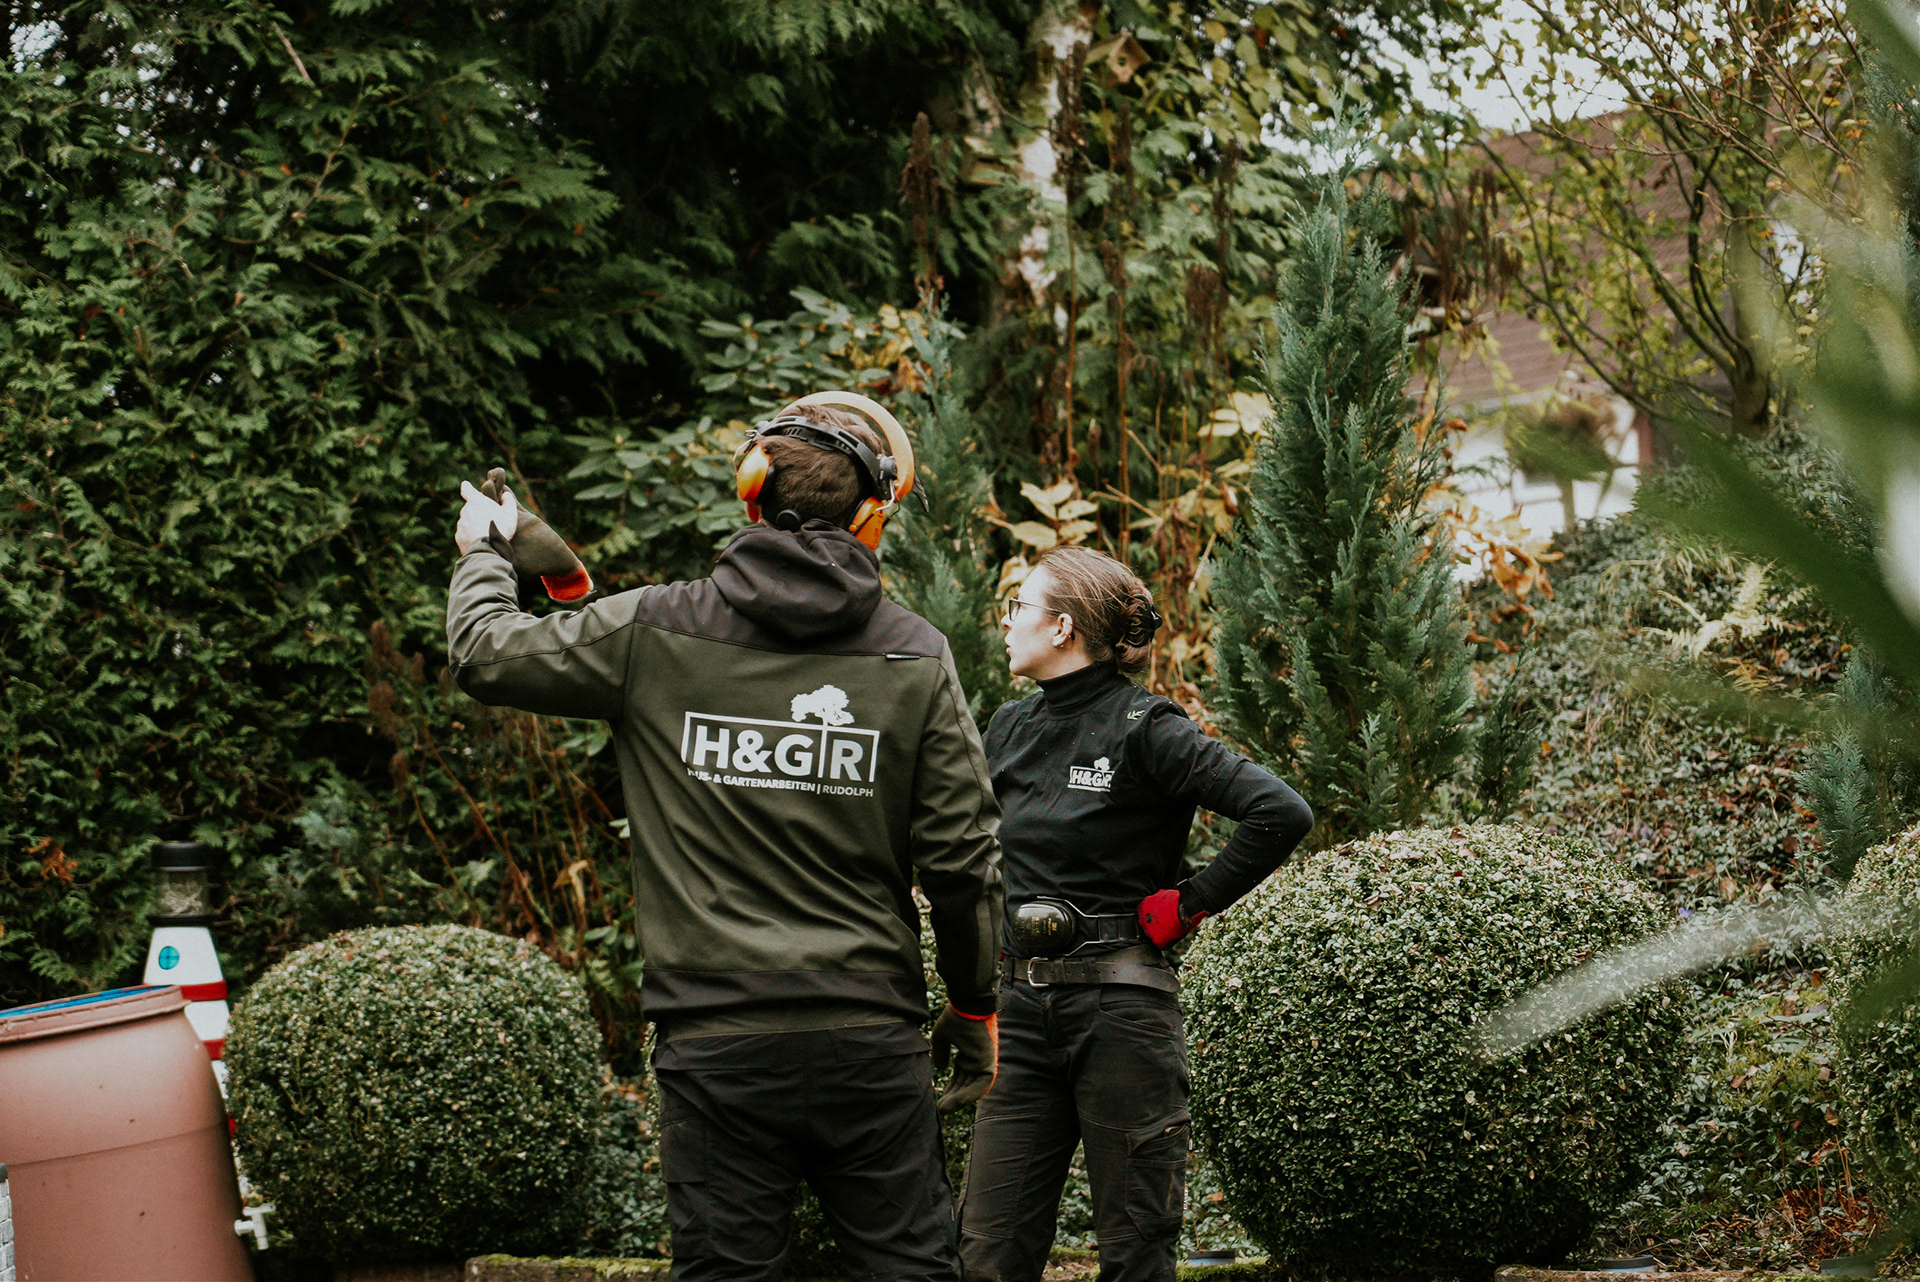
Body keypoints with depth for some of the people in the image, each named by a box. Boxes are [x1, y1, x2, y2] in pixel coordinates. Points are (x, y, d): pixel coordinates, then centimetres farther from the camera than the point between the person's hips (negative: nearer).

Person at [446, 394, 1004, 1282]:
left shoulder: (654, 633, -1)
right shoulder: (917, 658, 1)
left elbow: (486, 654, 10)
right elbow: (963, 865, 0)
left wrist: (485, 554, 31)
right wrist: (976, 1009, 13)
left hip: (718, 1040, 0)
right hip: (872, 1041, 1)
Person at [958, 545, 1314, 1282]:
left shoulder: (1144, 730, -9)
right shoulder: (1009, 730, 11)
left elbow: (1280, 814, -18)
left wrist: (1190, 904, -10)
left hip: (1121, 1006, -6)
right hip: (1023, 1004, 6)